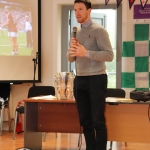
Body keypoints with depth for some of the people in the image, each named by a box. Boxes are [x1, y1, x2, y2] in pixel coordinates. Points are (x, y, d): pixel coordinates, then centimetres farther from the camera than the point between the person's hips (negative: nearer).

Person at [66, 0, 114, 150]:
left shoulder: (98, 30, -7)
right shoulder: (75, 32, 12)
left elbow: (109, 55, -15)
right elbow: (70, 58, 15)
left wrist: (86, 53, -23)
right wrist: (71, 51, -8)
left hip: (96, 79, -6)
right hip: (79, 80, 6)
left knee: (98, 120, -4)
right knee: (85, 121, 9)